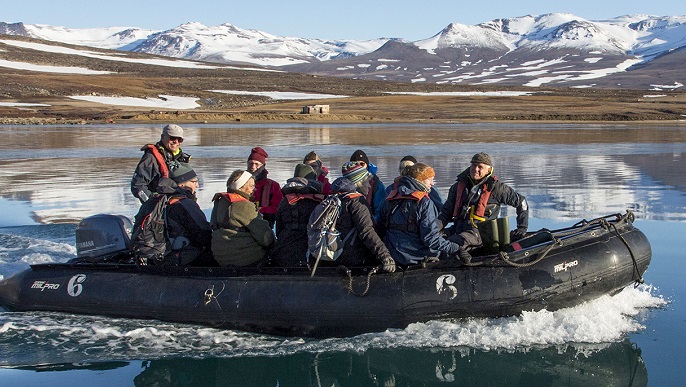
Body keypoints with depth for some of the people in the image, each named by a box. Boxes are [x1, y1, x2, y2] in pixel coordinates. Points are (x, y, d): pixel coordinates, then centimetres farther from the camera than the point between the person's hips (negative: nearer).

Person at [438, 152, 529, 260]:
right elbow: (446, 212, 20)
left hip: (479, 232, -4)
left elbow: (521, 202, 15)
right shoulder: (459, 186, 17)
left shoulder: (496, 187, 6)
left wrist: (522, 228, 12)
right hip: (457, 229, 4)